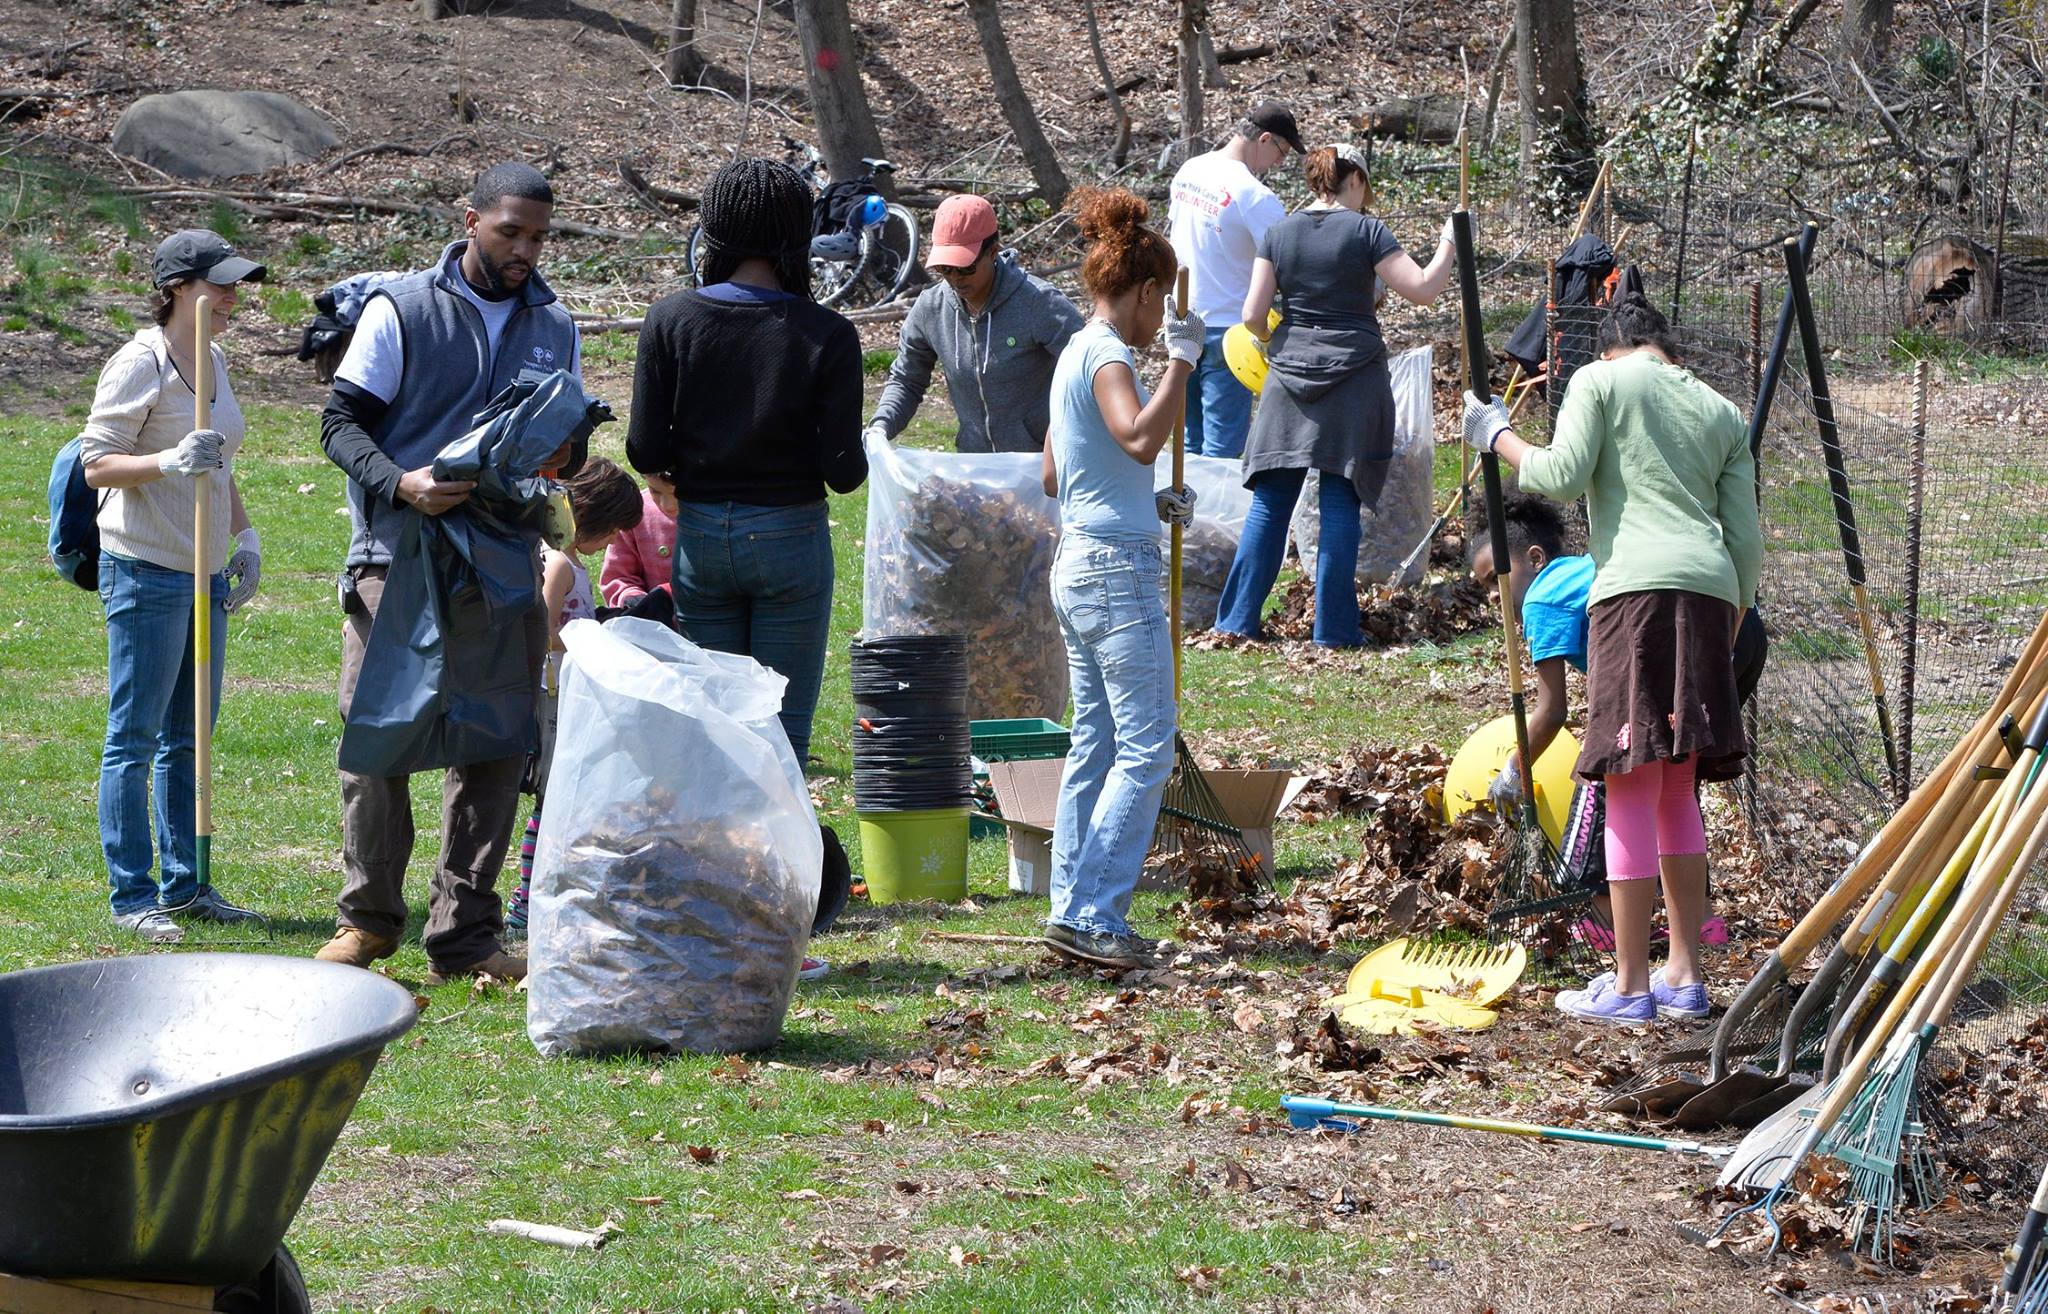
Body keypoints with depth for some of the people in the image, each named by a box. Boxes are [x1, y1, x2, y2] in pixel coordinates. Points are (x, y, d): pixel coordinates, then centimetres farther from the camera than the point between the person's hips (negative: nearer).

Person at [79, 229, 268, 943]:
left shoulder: (213, 360, 14)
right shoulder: (140, 363, -12)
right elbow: (96, 463, -14)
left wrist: (244, 536, 14)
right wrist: (168, 462, -29)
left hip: (204, 574, 8)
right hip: (145, 570, -8)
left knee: (187, 741, 13)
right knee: (134, 741, -3)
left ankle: (184, 885, 20)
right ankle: (132, 894, 1)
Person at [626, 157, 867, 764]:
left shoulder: (671, 319, -7)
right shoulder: (826, 334, -12)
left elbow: (646, 451, -7)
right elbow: (844, 470, -12)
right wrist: (854, 464, 11)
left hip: (700, 534, 2)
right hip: (790, 532, -2)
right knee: (784, 734, 5)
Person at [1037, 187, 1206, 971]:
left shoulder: (1076, 355, 16)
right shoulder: (1107, 357, -13)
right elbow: (1140, 439, -32)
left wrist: (1151, 503, 21)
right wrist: (1183, 357, -26)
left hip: (1077, 565, 10)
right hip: (1118, 569, -10)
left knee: (1095, 746, 12)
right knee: (1146, 751, -7)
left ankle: (1072, 911, 14)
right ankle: (1093, 916, -9)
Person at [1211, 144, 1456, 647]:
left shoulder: (1278, 233, 5)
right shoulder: (1365, 230, -5)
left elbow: (1253, 314, 2)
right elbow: (1423, 289, -9)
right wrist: (1447, 245, 5)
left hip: (1290, 375, 3)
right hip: (1353, 378, -3)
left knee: (1270, 502, 7)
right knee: (1341, 505, 1)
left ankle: (1237, 620, 6)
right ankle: (1334, 629, 2)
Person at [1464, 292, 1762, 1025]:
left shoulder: (1601, 381, 9)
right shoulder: (1721, 413, 22)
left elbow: (1562, 477, -3)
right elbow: (1746, 539, 16)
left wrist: (1498, 437, 13)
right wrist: (1730, 629, 24)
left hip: (1638, 587, -6)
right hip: (1711, 594, 6)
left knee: (1630, 793, -4)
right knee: (1677, 795, 15)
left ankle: (1630, 986, -4)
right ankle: (1685, 977, 15)